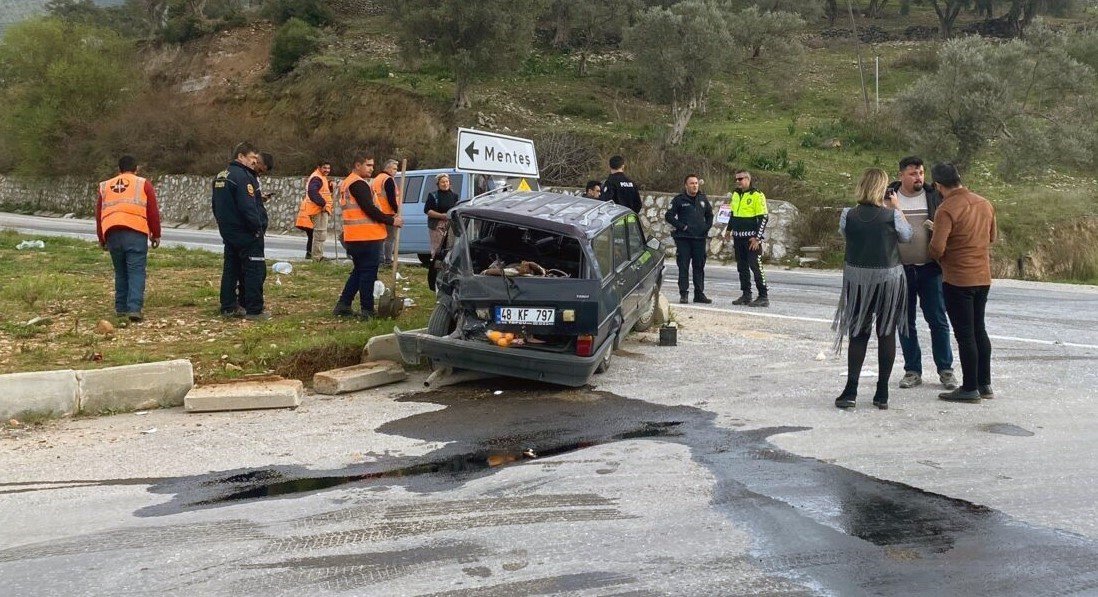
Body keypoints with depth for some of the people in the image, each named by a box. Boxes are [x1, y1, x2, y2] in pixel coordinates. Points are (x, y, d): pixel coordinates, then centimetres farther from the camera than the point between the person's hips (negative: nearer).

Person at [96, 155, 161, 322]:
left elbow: (99, 214, 20)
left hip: (112, 234, 4)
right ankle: (135, 308, -17)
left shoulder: (105, 186, 20)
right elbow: (153, 212, 4)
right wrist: (156, 234, 12)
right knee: (136, 271, -5)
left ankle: (121, 308, 17)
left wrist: (102, 239, 27)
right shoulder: (143, 184, 9)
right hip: (136, 233, -4)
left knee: (120, 272, 16)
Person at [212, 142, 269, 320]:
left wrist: (223, 224, 22)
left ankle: (228, 307, 18)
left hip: (228, 232, 10)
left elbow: (216, 205, 20)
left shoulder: (220, 176, 14)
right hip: (246, 232, -10)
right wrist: (258, 227, -17)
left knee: (231, 268, 14)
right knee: (255, 270, -4)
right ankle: (254, 310, -3)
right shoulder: (242, 176, -18)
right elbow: (248, 206, -24)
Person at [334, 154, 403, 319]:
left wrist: (389, 217, 15)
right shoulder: (358, 184, -12)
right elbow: (369, 209, -19)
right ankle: (367, 311, -1)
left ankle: (343, 305, 18)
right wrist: (391, 221, -11)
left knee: (358, 271, 18)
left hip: (354, 237, 10)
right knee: (368, 273, -4)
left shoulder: (347, 183, 21)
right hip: (367, 237, -10)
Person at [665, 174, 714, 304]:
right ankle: (683, 294, 1)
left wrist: (707, 227, 7)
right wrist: (682, 226, -11)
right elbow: (668, 216, -5)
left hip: (700, 238, 4)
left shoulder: (703, 199, 11)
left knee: (699, 267, 8)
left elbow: (709, 214, 23)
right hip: (683, 238, -4)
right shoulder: (679, 199, -2)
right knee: (683, 267, -3)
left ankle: (699, 294, 14)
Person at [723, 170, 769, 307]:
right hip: (738, 237, 8)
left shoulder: (757, 195, -10)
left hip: (752, 238, -8)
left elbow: (763, 218, -12)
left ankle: (763, 297, -5)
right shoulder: (735, 195, 13)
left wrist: (757, 238, -17)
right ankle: (746, 295, 17)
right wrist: (728, 229, 20)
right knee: (742, 267, 10)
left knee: (755, 266, -9)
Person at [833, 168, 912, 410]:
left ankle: (850, 391, 3)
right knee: (886, 334, 9)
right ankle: (882, 394, 12)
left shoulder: (848, 215, -9)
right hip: (889, 278, -1)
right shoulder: (892, 215, -12)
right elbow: (906, 236, 5)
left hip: (857, 279, 1)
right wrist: (895, 208, 10)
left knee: (858, 334, 10)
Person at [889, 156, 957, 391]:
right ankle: (912, 370, 17)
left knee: (938, 320, 2)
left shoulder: (934, 196, 2)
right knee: (905, 322, 7)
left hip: (929, 268, -1)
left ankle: (945, 369, 13)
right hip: (900, 269, 1)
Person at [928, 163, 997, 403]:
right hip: (983, 277, 8)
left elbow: (937, 248, -23)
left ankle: (970, 389, 6)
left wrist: (939, 258, -1)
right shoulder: (985, 203, 6)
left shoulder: (947, 209, -18)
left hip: (958, 280, -8)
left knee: (964, 334, -1)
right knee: (979, 329, 17)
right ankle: (985, 385, 24)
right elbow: (991, 237, 19)